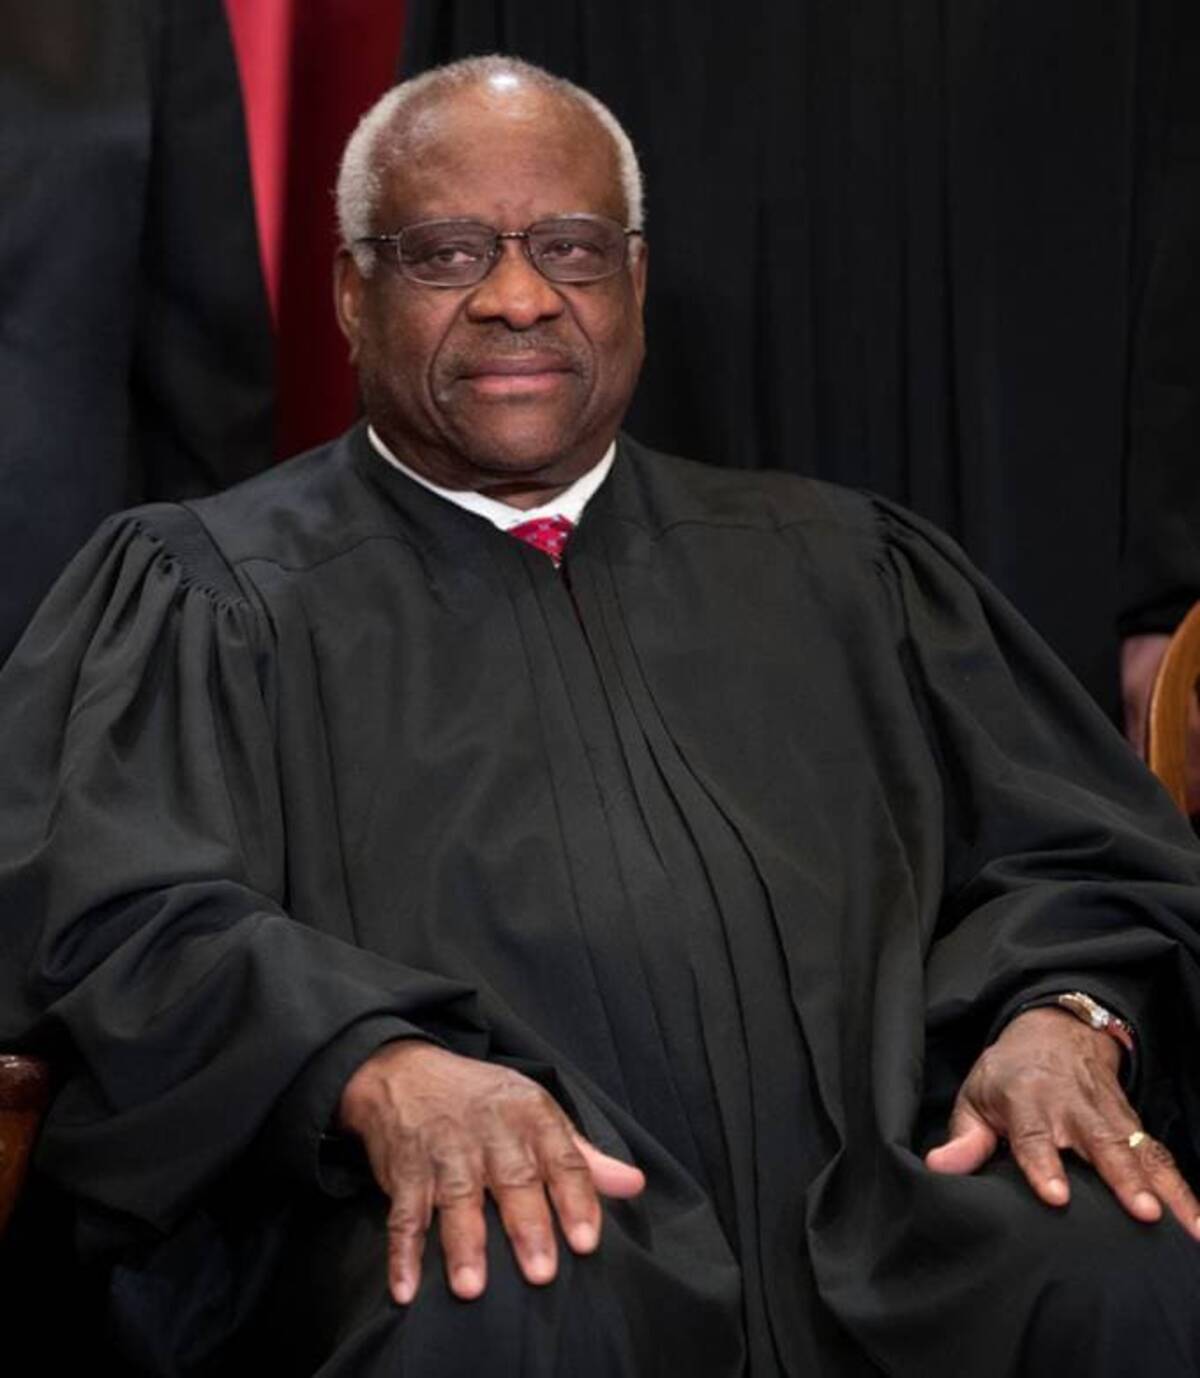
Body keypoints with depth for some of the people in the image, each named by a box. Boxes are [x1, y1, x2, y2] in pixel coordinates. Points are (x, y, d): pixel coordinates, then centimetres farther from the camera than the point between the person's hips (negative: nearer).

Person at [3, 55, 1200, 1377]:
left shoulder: (835, 566, 24)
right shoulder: (202, 587, 13)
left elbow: (1083, 858, 19)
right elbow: (122, 920, -2)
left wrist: (1067, 1014, -5)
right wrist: (383, 1068, -22)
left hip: (871, 1199, 3)